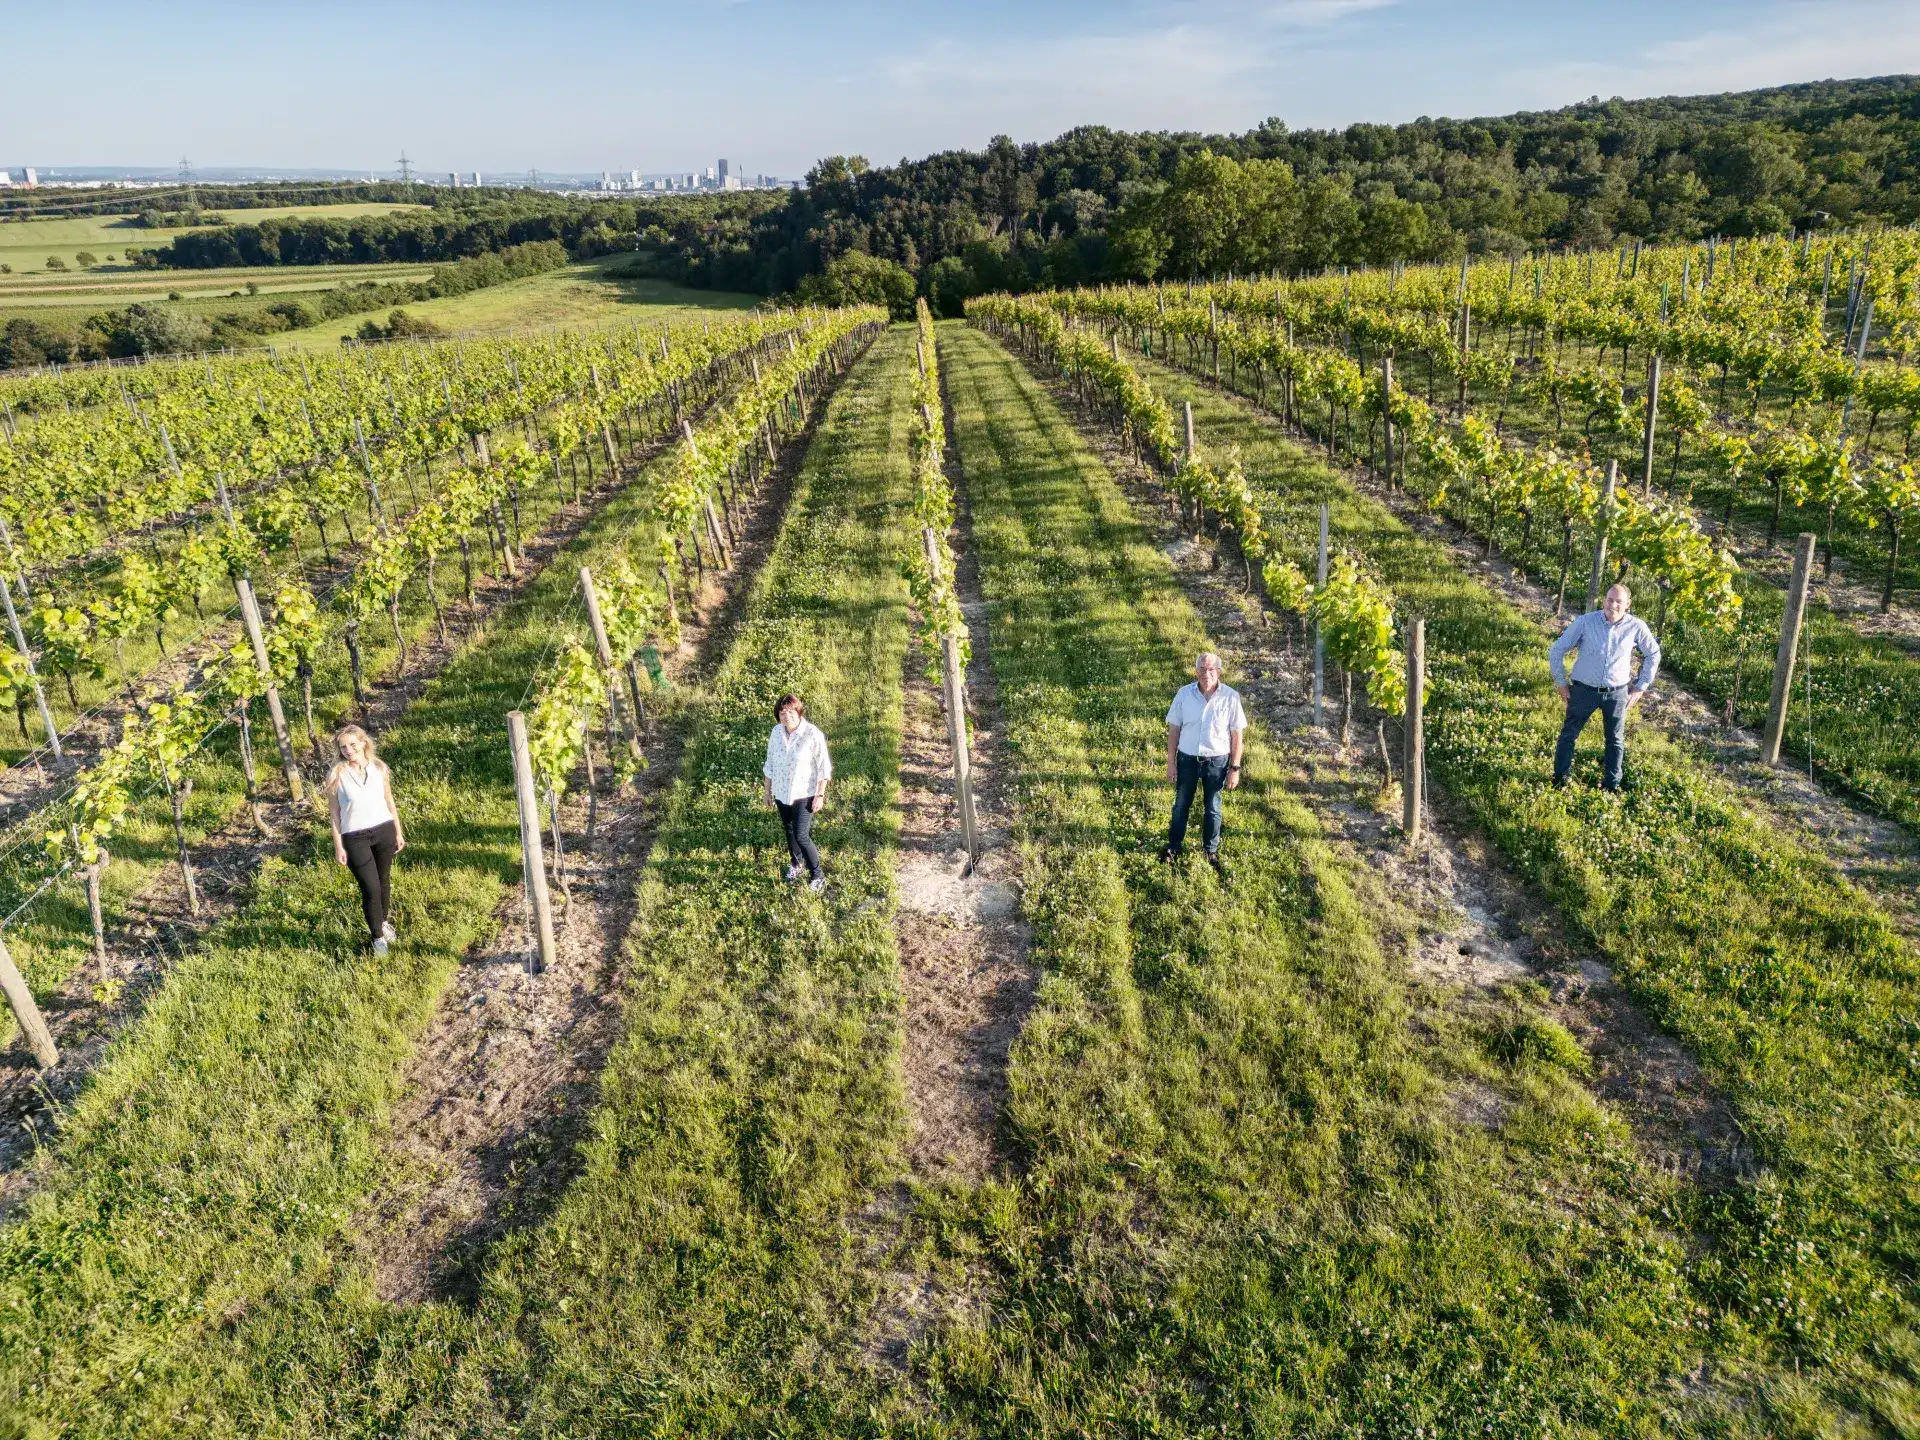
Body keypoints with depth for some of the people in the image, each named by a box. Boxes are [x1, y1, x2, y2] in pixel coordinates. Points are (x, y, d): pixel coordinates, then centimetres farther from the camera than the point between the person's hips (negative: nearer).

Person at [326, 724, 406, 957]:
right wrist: (338, 846, -4)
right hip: (355, 838, -3)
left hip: (384, 831, 3)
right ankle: (378, 937, 14)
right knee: (371, 888, -2)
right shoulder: (336, 775, -9)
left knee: (384, 881, 15)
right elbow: (334, 812, -4)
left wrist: (398, 832, 12)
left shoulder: (379, 768, -1)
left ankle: (383, 922, 39)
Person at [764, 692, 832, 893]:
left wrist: (820, 795, -14)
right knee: (788, 829, 20)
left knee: (801, 835, -9)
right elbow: (770, 763, 8)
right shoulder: (776, 732, -4)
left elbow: (824, 766, -14)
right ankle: (796, 862, 45)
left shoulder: (812, 734, -20)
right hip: (781, 792, 5)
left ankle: (818, 876, 7)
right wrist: (768, 790, 12)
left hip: (804, 794, -5)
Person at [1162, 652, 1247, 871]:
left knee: (1213, 809, 14)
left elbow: (1237, 734, -6)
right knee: (1181, 805, 16)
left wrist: (1235, 768, -5)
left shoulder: (1231, 697, -13)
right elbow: (1174, 729, -2)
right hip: (1187, 759, 1)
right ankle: (1174, 846, 34)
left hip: (1217, 761, -1)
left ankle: (1211, 851, 33)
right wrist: (1171, 762, -2)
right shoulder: (1184, 694, -10)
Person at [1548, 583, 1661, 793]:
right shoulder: (1585, 622, -13)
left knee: (1616, 741, 14)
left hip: (1617, 693, 1)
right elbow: (1557, 651, -3)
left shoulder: (1636, 627, -9)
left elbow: (1653, 654, 9)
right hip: (1584, 690, -1)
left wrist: (1641, 687, 6)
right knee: (1568, 735, 9)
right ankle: (1559, 781, 24)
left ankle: (1611, 787, 28)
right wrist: (1561, 682, -2)